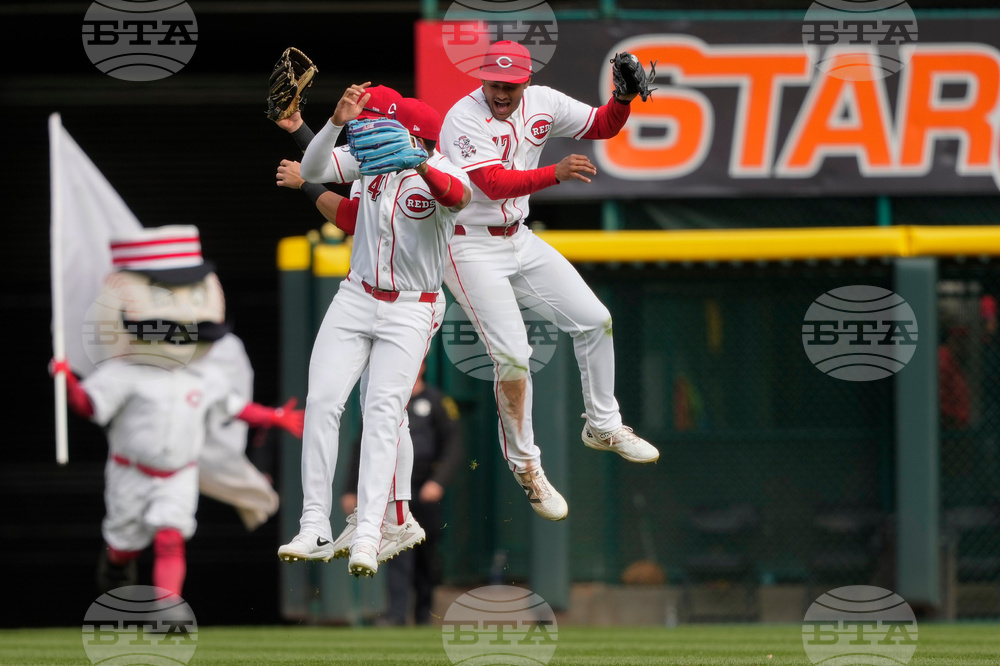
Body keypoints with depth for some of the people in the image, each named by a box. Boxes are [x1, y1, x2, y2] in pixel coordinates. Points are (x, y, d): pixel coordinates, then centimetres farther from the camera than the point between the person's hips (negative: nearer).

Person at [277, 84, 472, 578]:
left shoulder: (443, 175, -17)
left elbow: (458, 195, -41)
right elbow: (312, 171, -12)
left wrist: (421, 166, -62)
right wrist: (337, 123, -29)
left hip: (411, 310, -4)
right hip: (357, 296, 4)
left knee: (383, 411, -15)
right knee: (322, 401, -8)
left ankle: (369, 536, -18)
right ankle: (314, 530, -7)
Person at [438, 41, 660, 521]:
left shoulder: (542, 104, -2)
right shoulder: (464, 118, -23)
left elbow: (601, 126, 8)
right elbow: (493, 184, -34)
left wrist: (624, 98, -13)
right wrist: (555, 173, -46)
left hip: (519, 240, 7)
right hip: (470, 249, -7)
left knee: (594, 320, 7)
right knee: (512, 355, -14)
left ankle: (602, 426, 25)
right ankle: (525, 468, 1)